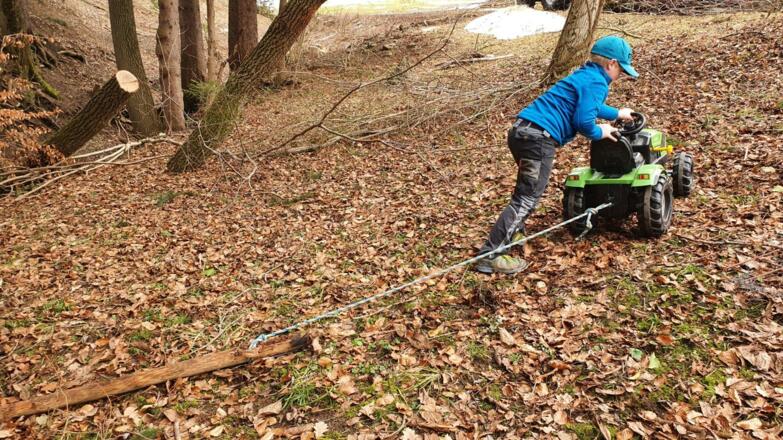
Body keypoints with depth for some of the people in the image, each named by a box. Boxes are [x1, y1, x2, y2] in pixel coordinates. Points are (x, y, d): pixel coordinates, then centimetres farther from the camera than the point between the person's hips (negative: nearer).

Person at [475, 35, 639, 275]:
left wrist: (617, 114, 53)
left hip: (522, 129, 10)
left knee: (527, 189, 29)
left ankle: (513, 232, 41)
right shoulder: (597, 82, -5)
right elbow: (583, 121, -14)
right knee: (527, 198, -10)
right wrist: (600, 133, 6)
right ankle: (490, 256, -14)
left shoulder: (584, 75, 25)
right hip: (539, 138, -10)